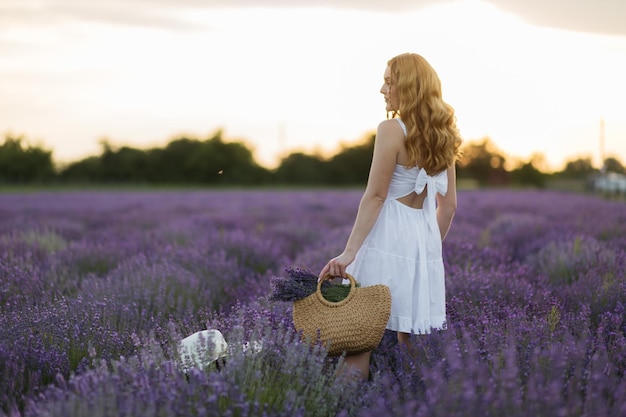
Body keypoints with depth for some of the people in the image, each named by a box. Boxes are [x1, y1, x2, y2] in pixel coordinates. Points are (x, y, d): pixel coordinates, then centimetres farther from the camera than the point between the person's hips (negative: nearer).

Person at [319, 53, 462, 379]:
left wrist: (349, 252, -13)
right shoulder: (442, 136, 10)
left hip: (387, 239, -7)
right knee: (409, 338, 13)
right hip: (425, 239, 7)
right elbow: (448, 205, 14)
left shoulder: (392, 130, -10)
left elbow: (375, 196, -14)